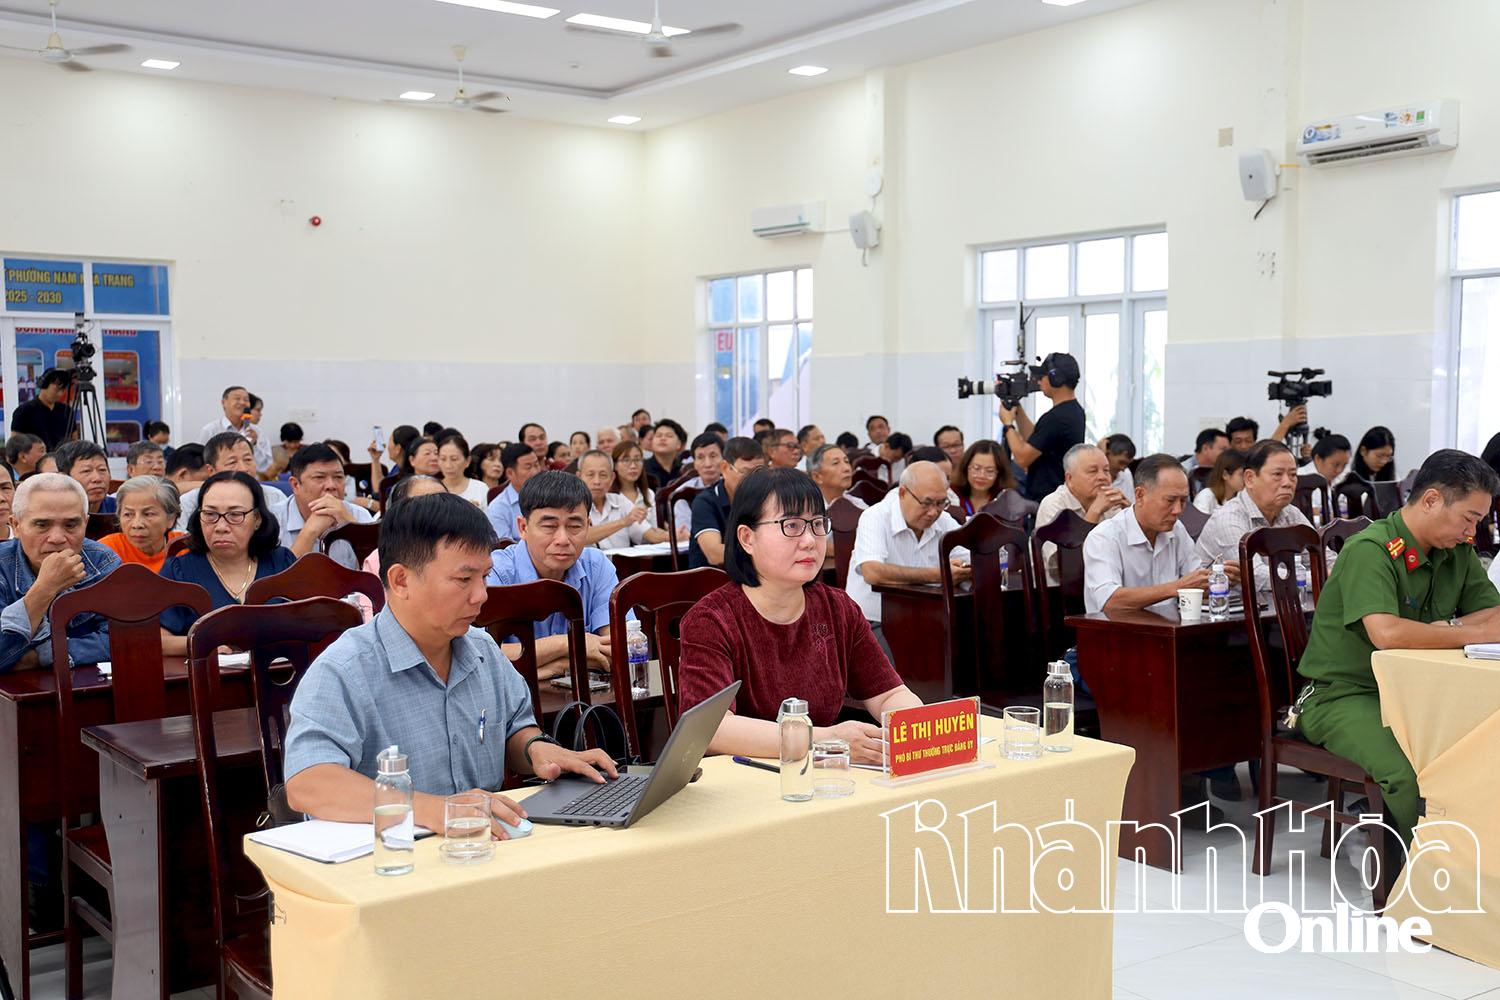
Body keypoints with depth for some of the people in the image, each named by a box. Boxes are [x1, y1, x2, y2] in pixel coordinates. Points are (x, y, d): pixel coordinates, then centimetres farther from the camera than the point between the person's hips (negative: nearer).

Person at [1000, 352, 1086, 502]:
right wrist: (1017, 410, 12)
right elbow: (1032, 439, 19)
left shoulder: (1055, 417, -20)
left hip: (1045, 498, -10)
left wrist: (1008, 424, -3)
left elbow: (1022, 458, -17)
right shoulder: (1074, 410, 12)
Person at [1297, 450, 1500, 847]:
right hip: (1344, 695, -7)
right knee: (1410, 776, -32)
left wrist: (1450, 628, -12)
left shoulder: (1458, 552, 8)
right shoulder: (1370, 550, -18)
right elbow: (1386, 633, -32)